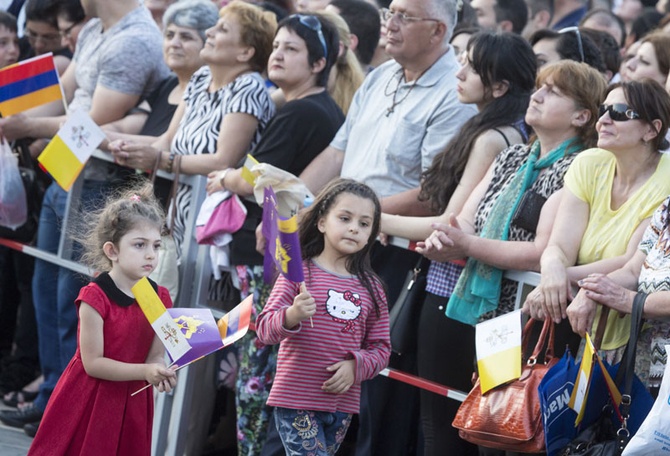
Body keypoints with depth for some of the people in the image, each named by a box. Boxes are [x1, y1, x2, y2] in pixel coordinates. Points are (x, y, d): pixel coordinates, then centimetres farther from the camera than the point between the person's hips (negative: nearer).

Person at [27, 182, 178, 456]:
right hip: (89, 401, -4)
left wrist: (159, 372, -24)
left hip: (132, 402, 4)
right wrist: (145, 372, -24)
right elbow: (93, 363, -17)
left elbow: (155, 355, 0)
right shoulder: (94, 297, -16)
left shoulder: (160, 298, -1)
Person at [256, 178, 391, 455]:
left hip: (342, 403, 5)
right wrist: (292, 315, -33)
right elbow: (265, 329, -12)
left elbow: (380, 348, 11)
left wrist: (355, 365, -10)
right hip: (295, 400, -5)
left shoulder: (371, 287, 8)